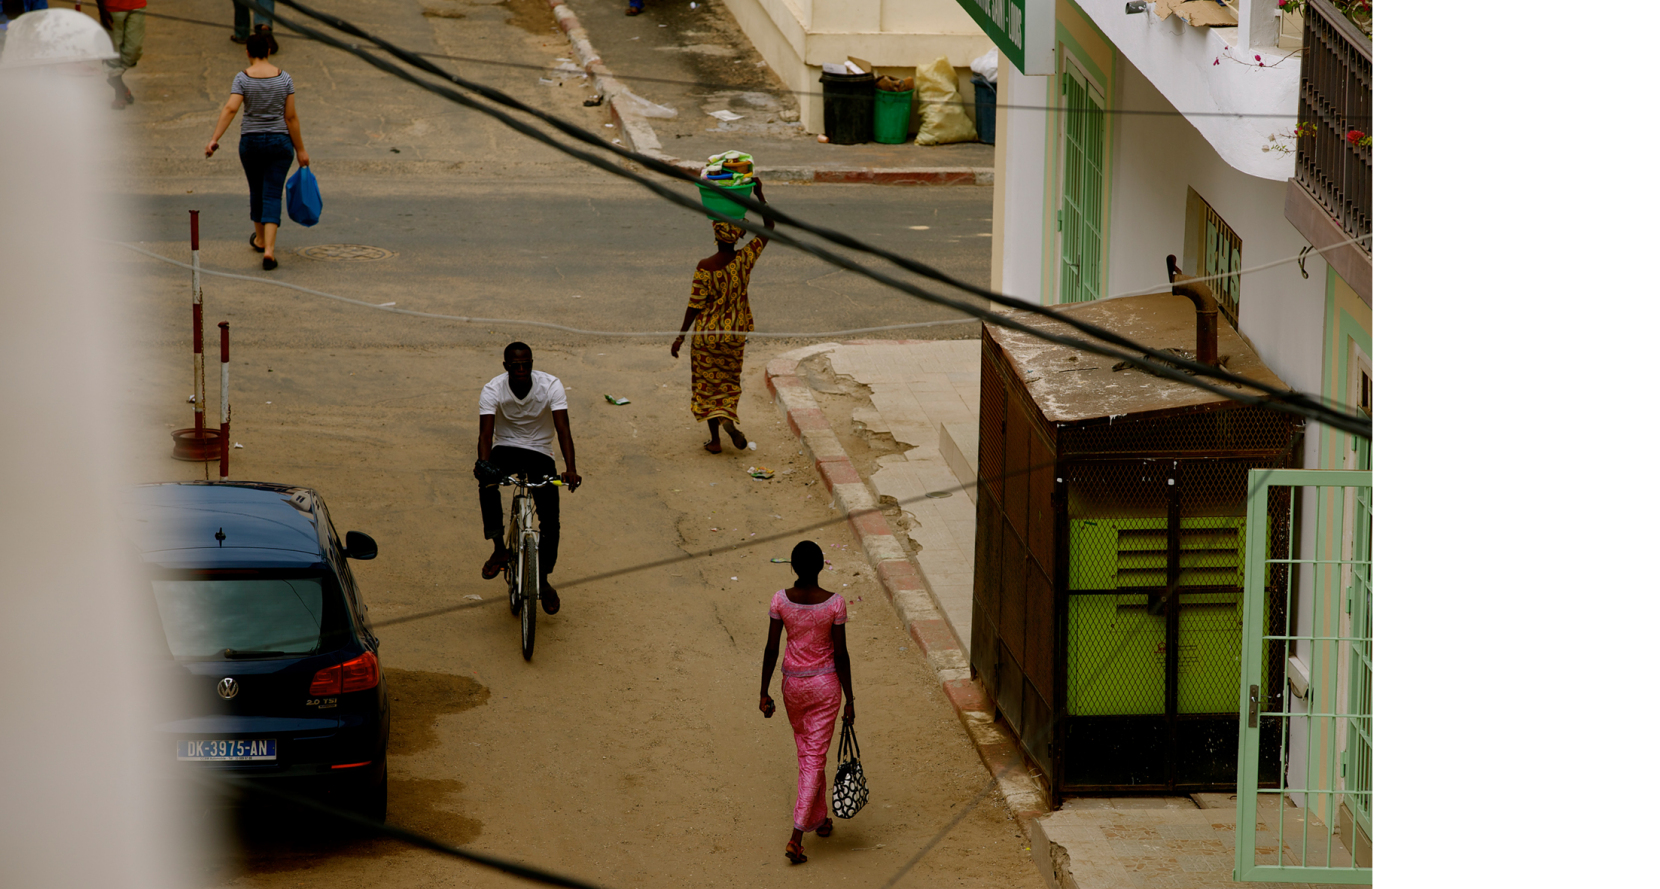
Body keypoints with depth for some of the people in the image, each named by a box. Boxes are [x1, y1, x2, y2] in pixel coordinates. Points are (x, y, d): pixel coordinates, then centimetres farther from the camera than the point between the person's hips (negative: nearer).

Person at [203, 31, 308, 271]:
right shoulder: (284, 78, -6)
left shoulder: (243, 78, -8)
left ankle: (260, 239, 40)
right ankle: (269, 249, -16)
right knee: (272, 196, -1)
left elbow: (230, 108, -20)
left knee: (256, 191, 22)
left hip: (251, 143, 1)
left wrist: (214, 139, -22)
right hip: (280, 143, -1)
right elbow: (291, 116, -5)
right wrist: (300, 149, 1)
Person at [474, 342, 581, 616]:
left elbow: (563, 429, -26)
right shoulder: (492, 390, -15)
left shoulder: (551, 386, -17)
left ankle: (544, 579, 14)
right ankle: (499, 549, -19)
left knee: (550, 519, -11)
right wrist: (484, 464, -47)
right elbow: (486, 432, -25)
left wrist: (570, 469, -41)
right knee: (487, 481, -35)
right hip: (506, 449, 0)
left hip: (539, 452, 0)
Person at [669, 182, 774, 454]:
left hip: (708, 333, -3)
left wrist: (681, 336, -7)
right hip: (735, 331, 3)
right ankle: (728, 419, 3)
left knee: (708, 383, 11)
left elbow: (695, 306, -17)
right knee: (730, 379, 24)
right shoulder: (744, 260, -14)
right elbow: (768, 229, -3)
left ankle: (715, 439, 12)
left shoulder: (705, 268, -21)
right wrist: (759, 195, -3)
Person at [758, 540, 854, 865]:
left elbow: (771, 650, -8)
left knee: (806, 755, 22)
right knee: (815, 759, 4)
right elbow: (841, 655, -11)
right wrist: (849, 700, -2)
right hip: (825, 684, -2)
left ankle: (821, 820, 39)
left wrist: (764, 693, 1)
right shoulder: (835, 603, -17)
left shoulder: (781, 600, -12)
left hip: (793, 683, 2)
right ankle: (796, 836, -4)